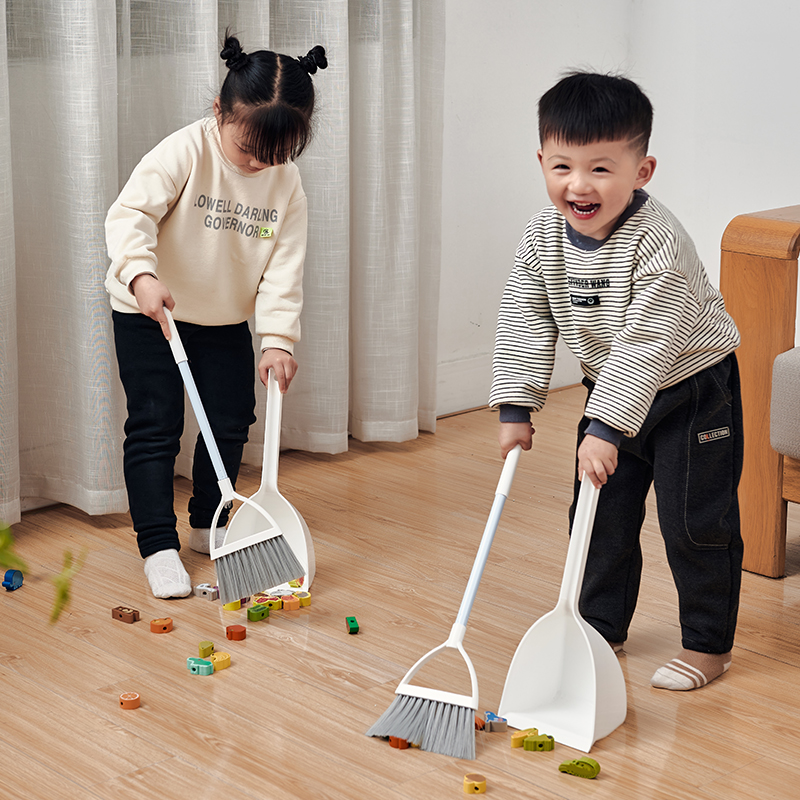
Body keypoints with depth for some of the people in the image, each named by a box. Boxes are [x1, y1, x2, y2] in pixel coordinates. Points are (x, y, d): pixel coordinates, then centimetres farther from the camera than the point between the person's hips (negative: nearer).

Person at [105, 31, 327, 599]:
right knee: (155, 427, -6)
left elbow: (285, 269, -10)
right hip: (149, 314, -4)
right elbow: (130, 214, -29)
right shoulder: (185, 153, -23)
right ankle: (158, 546, 1)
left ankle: (208, 525, 29)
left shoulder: (287, 184, -10)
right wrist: (142, 275, -46)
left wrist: (279, 338, -20)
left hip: (226, 318, 5)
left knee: (231, 422, 10)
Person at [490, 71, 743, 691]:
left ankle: (708, 644, 12)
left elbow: (645, 345, -34)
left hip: (691, 391, -6)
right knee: (601, 515, 11)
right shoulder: (543, 238, -12)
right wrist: (516, 406, -9)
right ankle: (602, 627, 27)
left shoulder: (659, 244, -32)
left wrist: (605, 430, -37)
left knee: (695, 522, -2)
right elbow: (524, 322, -4)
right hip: (613, 389, 6)